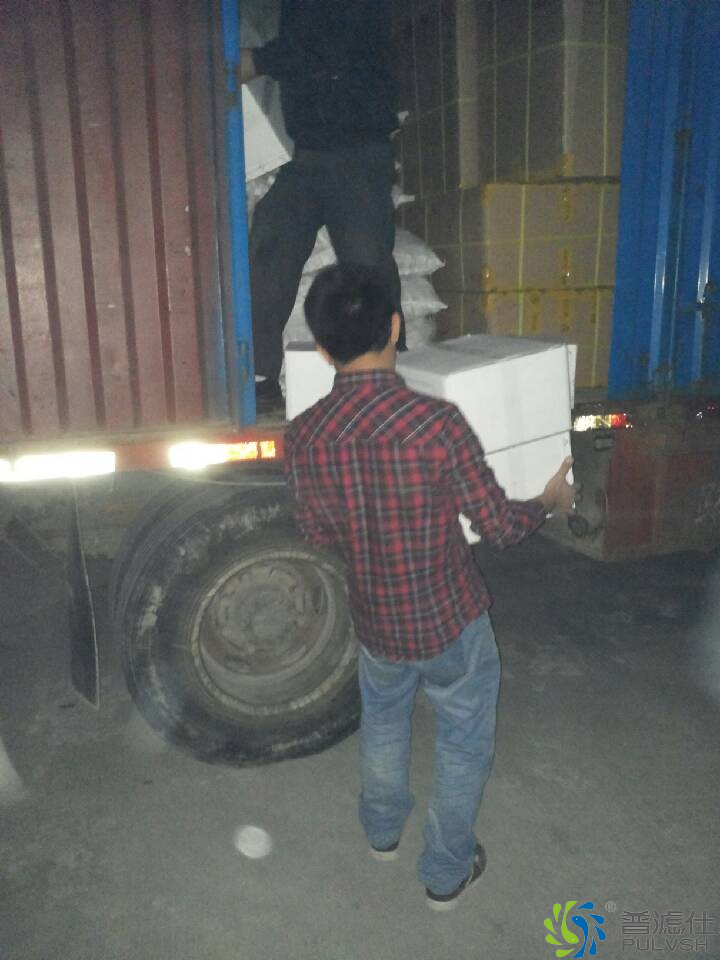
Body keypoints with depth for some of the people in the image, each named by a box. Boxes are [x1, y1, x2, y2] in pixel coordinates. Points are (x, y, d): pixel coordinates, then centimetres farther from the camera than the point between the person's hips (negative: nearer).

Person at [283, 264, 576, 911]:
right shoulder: (437, 422, -28)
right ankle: (447, 873, 39)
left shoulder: (303, 437, -15)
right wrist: (551, 502, 5)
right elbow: (499, 526, -16)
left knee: (382, 722, 31)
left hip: (376, 622, 4)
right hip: (451, 620, -3)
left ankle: (383, 830, 54)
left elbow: (318, 534, 1)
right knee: (463, 743, 21)